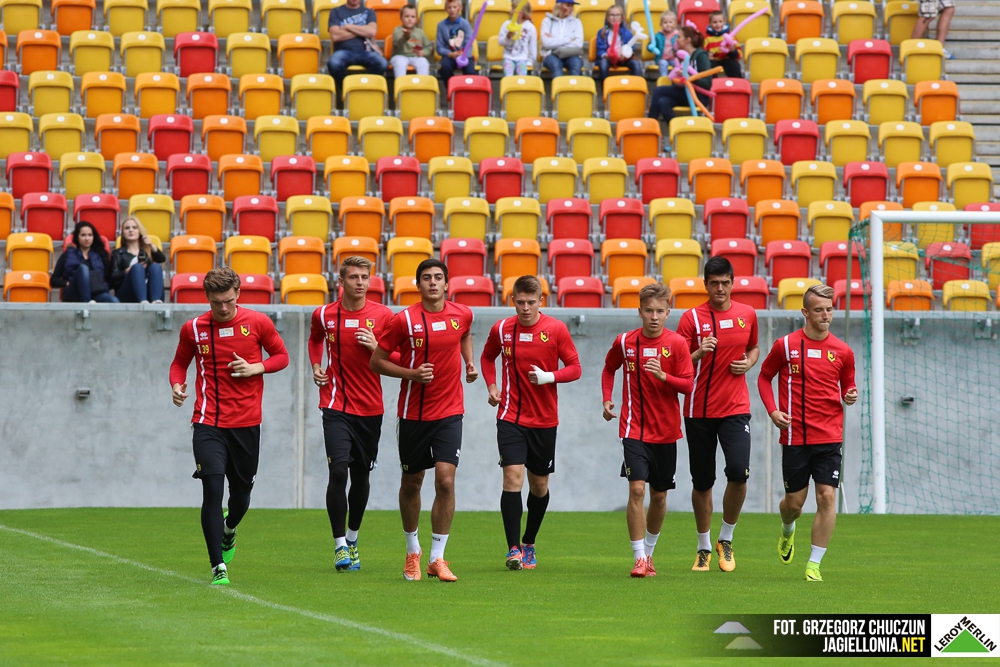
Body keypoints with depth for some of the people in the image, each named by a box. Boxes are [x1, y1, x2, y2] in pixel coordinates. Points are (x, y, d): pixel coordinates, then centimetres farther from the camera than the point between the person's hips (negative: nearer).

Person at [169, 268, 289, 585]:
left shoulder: (258, 323, -1)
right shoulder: (193, 329, 0)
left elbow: (281, 356, 9)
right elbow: (180, 362, 14)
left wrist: (255, 368, -10)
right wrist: (177, 385, -8)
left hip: (246, 424, 1)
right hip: (208, 424, -1)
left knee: (241, 493, 11)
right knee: (212, 489, -16)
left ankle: (229, 529, 48)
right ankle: (218, 567, -13)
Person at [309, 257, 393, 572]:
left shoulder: (383, 315, -2)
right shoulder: (324, 315, 2)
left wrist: (375, 347, -16)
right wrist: (316, 366, 9)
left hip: (370, 408, 1)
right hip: (337, 406, -1)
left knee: (361, 475, 9)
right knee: (338, 471, -15)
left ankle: (352, 538, 30)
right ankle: (340, 545, -9)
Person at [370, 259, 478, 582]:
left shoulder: (462, 314, 2)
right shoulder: (404, 320, -10)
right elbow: (376, 361, -4)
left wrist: (469, 363, 12)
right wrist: (412, 374, -17)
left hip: (449, 413, 1)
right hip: (413, 413, -1)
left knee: (446, 480, -13)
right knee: (411, 483, 10)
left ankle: (437, 558, -7)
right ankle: (412, 552, 31)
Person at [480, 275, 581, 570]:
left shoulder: (556, 329, -5)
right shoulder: (501, 329, 0)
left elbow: (575, 368, -3)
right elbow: (487, 357, 19)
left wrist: (550, 376, -20)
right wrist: (491, 386, 4)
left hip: (544, 420, 1)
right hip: (511, 416, -1)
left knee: (539, 485, 11)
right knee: (513, 477, -15)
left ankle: (529, 543, 30)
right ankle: (514, 548, -15)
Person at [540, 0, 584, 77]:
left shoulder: (576, 22, 14)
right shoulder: (547, 21, 9)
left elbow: (578, 43, -1)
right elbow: (546, 43, -7)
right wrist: (568, 40, -4)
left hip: (572, 56, 1)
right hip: (552, 56, -1)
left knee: (576, 63, -34)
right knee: (555, 64, -37)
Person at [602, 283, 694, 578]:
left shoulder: (677, 343, -5)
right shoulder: (625, 342, -2)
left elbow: (688, 385, -7)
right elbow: (609, 368, 18)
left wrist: (663, 376, -24)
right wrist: (607, 398, 4)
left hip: (666, 431, 1)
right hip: (634, 429, -1)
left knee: (659, 495, 10)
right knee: (637, 489, -15)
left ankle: (649, 551, 30)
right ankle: (640, 559, -13)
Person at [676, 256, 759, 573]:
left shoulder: (747, 315, 5)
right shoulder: (692, 318, -4)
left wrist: (748, 362, 1)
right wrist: (699, 353, -23)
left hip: (735, 408, 1)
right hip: (699, 411, -1)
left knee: (738, 472, -16)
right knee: (702, 482, 4)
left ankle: (726, 540, 5)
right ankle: (704, 548, 21)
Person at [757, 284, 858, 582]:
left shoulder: (842, 351, 4)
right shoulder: (786, 345, -1)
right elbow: (764, 377, 11)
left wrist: (850, 394, -7)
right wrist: (773, 410, -3)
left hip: (829, 437, 1)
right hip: (794, 436, -1)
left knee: (827, 497, -10)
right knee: (794, 501, 5)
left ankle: (814, 565, -3)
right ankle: (787, 531, 43)